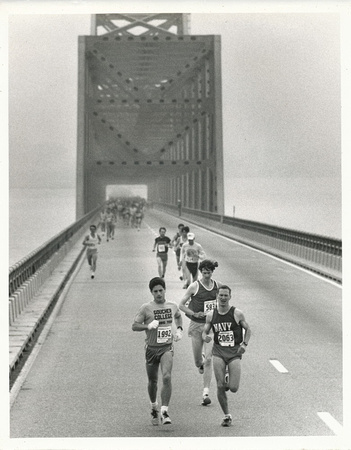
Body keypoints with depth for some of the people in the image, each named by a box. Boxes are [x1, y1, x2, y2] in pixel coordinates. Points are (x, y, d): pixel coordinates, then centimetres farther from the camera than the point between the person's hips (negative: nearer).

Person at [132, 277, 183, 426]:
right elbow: (134, 326, -5)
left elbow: (178, 316, 28)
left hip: (167, 347, 0)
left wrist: (179, 329, 12)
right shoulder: (146, 308, -5)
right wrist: (148, 326, -22)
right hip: (151, 348, 0)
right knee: (152, 381, 11)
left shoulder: (172, 306, 5)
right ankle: (154, 407, 38)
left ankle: (164, 412, -18)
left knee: (167, 377, -20)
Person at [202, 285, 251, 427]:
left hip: (235, 351, -1)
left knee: (233, 388, -8)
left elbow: (247, 330, 8)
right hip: (218, 351, 1)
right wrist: (205, 337, -12)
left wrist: (244, 344, -8)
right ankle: (227, 416, 8)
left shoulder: (237, 314, -3)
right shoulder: (211, 315, 3)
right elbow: (204, 332, 11)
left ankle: (229, 380, 29)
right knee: (220, 387, -8)